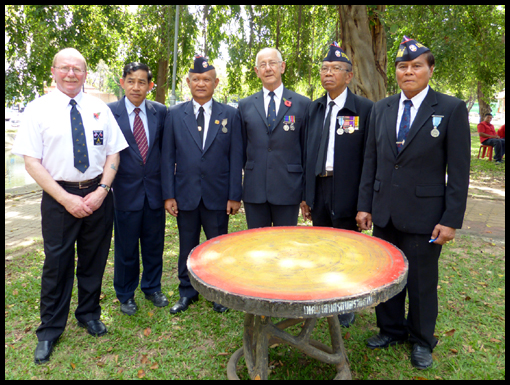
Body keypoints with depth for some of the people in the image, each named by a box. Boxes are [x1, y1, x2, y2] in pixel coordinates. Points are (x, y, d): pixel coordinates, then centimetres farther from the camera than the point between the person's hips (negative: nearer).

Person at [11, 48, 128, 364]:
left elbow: (113, 153, 4)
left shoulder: (100, 109, 5)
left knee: (94, 259, 13)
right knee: (57, 263, 7)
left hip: (98, 195, 2)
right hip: (59, 197, -2)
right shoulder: (38, 109, -2)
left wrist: (101, 190, -10)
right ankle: (50, 329, 27)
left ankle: (89, 314, 36)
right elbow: (31, 161, -6)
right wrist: (66, 199, -14)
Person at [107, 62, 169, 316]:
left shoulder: (160, 112, 3)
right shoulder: (109, 112, -5)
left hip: (154, 190, 3)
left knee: (154, 245, 14)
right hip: (125, 191, -2)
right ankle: (125, 295, 30)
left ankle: (152, 288, 35)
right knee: (126, 248, 10)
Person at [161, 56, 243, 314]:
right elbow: (168, 157, 3)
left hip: (217, 196, -1)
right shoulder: (175, 115, 5)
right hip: (186, 195, 1)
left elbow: (236, 157, 0)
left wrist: (235, 195, -5)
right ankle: (187, 292, 31)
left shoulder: (230, 115, 2)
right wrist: (169, 194, -3)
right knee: (187, 247, 13)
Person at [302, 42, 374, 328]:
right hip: (318, 189, 5)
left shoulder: (365, 108, -5)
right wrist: (306, 196, 8)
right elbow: (308, 153, 10)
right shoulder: (314, 109, 10)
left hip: (347, 193, -4)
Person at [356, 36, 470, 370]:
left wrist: (451, 219, -11)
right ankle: (392, 330, 36)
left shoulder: (452, 109, -5)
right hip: (384, 213, 4)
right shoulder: (381, 109, 7)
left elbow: (459, 170, -7)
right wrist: (365, 204, 5)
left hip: (424, 214, -3)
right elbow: (371, 161, 8)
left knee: (422, 281, 10)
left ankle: (422, 341, 32)